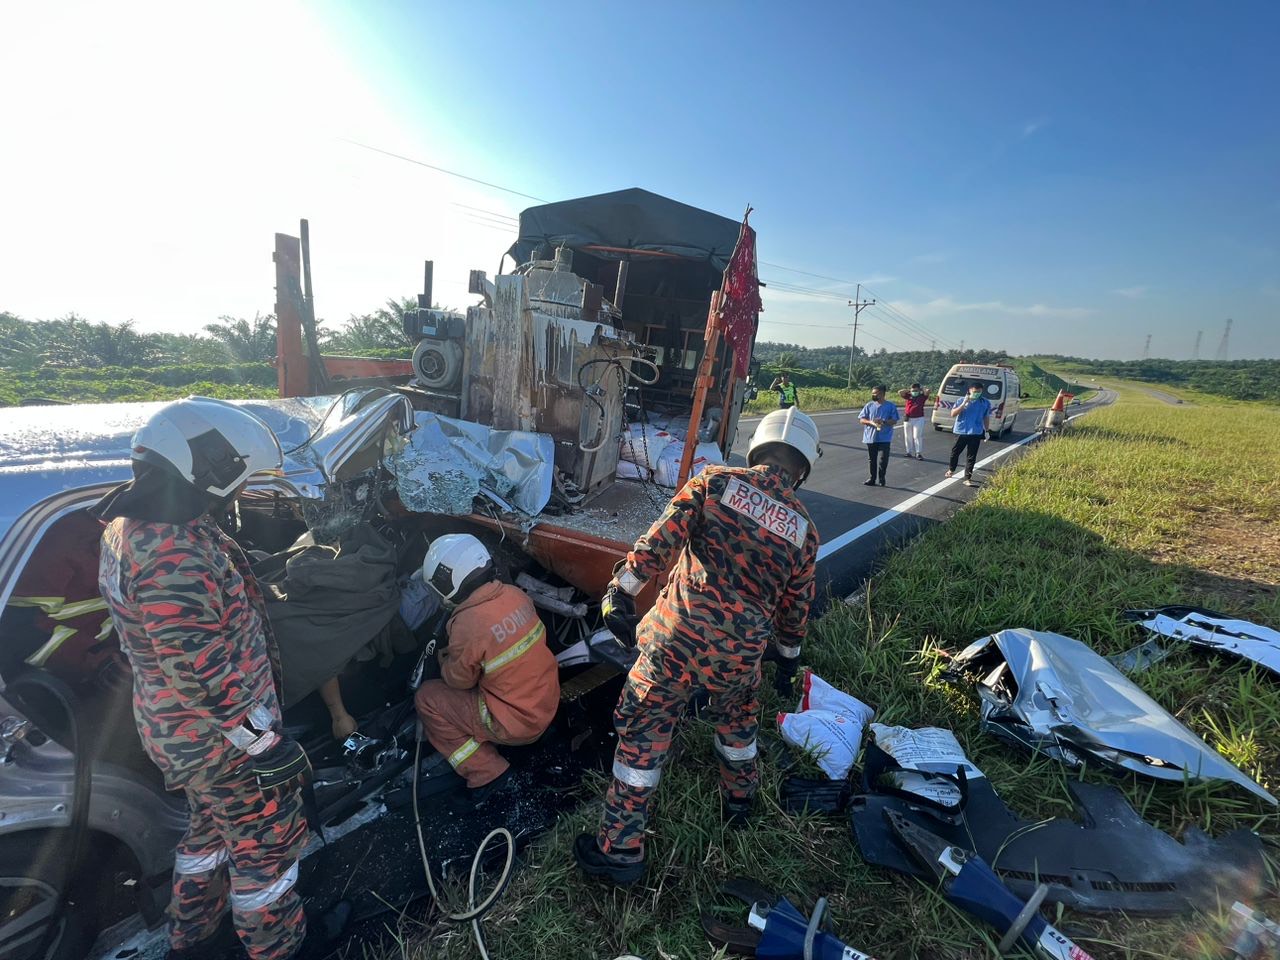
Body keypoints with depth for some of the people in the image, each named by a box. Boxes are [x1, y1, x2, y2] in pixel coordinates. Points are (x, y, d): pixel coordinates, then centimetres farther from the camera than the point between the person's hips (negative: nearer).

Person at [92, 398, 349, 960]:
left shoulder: (133, 525, 2)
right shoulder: (175, 557, -32)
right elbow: (201, 671, -29)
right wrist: (264, 743, -21)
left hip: (178, 731, 10)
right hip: (222, 740, -10)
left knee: (212, 828, 29)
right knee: (268, 842, 13)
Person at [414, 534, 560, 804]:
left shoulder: (468, 625, -26)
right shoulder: (515, 594, -8)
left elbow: (459, 679, -7)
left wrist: (444, 659, 11)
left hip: (518, 724, -7)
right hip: (549, 702, 7)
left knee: (426, 698, 6)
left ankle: (486, 772, 4)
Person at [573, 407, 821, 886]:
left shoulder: (715, 482, -2)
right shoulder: (804, 529, 8)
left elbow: (660, 541, -9)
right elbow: (795, 607, 16)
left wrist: (621, 591, -1)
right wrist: (788, 659, 31)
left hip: (678, 635, -3)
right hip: (741, 651, 4)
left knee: (643, 733, 12)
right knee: (737, 720, 33)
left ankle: (620, 849, 24)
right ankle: (738, 801, 55)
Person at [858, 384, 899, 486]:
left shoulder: (891, 406, 1)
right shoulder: (869, 406, 7)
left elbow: (894, 421, -1)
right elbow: (861, 420, 4)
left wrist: (883, 422, -19)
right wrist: (871, 422, -14)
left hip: (885, 438, -3)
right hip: (871, 437, 3)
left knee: (883, 459, -7)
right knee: (871, 459, 9)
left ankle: (881, 478, 11)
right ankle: (872, 478, 20)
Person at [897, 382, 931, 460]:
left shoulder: (922, 396, 3)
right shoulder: (908, 396, 8)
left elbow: (927, 391, -12)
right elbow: (899, 392, 1)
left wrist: (922, 389, 5)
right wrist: (908, 391, 5)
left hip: (918, 419, -3)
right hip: (908, 419, 3)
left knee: (917, 436, -6)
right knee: (908, 437, 9)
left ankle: (918, 453, -5)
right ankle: (909, 452, 19)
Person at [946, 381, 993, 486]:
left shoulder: (986, 403, 2)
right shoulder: (962, 401, -4)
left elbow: (986, 417, 12)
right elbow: (953, 414, -11)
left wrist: (987, 431, 12)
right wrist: (963, 404, -20)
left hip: (976, 433, 0)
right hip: (961, 431, 0)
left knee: (971, 457, 0)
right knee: (955, 452, 15)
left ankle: (968, 479, 5)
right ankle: (951, 469, 40)